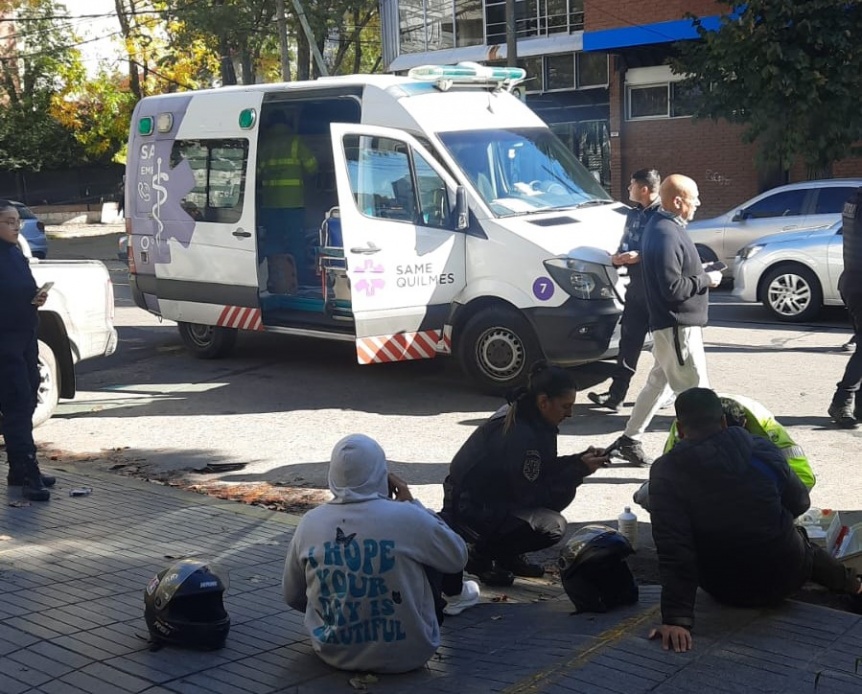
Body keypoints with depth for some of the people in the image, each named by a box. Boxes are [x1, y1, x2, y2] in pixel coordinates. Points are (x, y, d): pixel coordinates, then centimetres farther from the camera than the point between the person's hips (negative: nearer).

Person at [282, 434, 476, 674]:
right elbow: (458, 557, -1)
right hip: (405, 653, -3)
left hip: (334, 652, 3)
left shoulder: (310, 523, -10)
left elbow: (293, 598, 5)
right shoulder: (406, 518, -20)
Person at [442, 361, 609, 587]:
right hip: (470, 511, -10)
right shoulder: (520, 435, -28)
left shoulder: (521, 414, 1)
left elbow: (544, 469, 11)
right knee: (552, 526, -23)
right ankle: (482, 555, -4)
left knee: (565, 490, 4)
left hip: (494, 496, 10)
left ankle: (510, 556, 12)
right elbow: (532, 495, -21)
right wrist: (579, 470, -16)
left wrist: (580, 459, -4)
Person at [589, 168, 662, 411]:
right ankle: (616, 393, 9)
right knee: (629, 341, 7)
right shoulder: (633, 214, 15)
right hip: (636, 288, 8)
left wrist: (639, 256, -23)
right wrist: (618, 258, 1)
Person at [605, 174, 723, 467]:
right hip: (678, 325, -11)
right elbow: (673, 288, -25)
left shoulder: (662, 227, 12)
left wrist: (701, 273, 10)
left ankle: (629, 440, 27)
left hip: (671, 324, 11)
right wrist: (706, 280, -14)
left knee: (659, 382, 18)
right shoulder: (667, 235, -21)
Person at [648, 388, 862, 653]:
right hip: (783, 577, 1)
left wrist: (677, 618, -25)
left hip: (724, 591, -1)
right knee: (802, 542, 36)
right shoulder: (761, 450, -12)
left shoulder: (665, 472, -19)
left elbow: (672, 550, -24)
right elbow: (800, 503, 4)